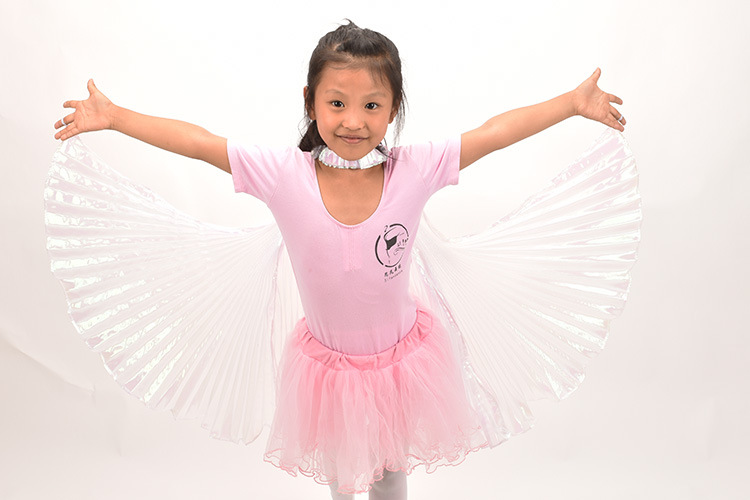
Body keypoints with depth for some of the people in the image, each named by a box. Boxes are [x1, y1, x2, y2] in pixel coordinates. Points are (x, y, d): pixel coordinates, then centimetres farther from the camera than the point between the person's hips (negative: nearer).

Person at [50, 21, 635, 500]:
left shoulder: (415, 170, -21)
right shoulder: (284, 175, -21)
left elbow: (495, 131, -15)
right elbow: (196, 141, -15)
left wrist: (575, 102, -10)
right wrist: (113, 117, -10)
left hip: (401, 359, 1)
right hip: (327, 361, 0)